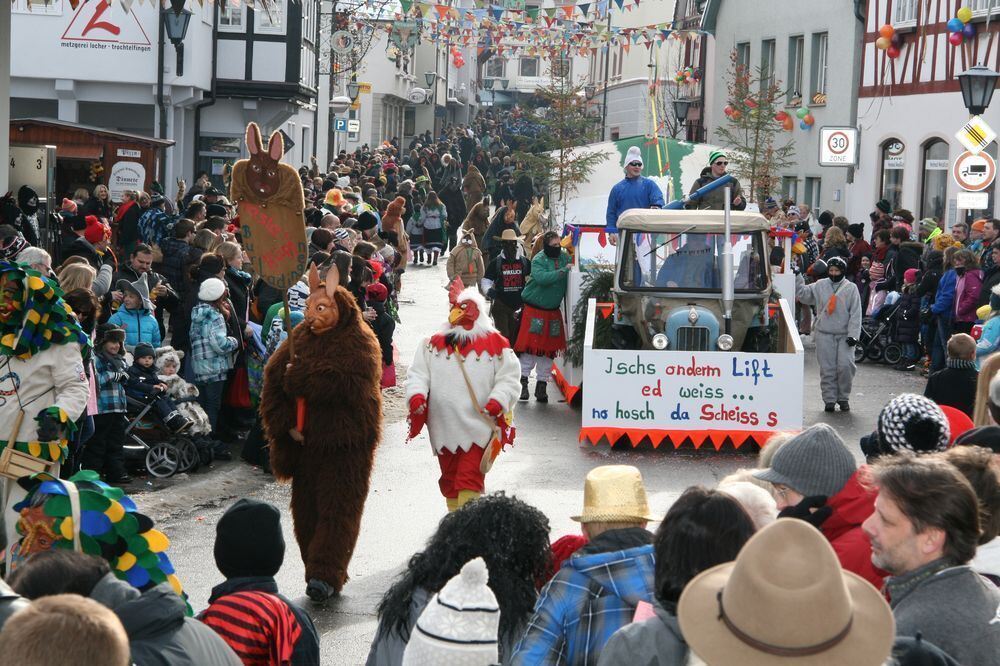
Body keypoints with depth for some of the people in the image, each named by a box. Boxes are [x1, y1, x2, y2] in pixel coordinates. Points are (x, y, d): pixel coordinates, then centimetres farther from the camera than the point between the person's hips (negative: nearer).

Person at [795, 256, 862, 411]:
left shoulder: (851, 288, 1)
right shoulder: (820, 286, 8)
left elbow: (855, 314, -2)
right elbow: (803, 294, 12)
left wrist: (853, 334, -10)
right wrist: (797, 277, 3)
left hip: (845, 335, -2)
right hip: (825, 334, 2)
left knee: (845, 365, -11)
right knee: (827, 369, 1)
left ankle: (843, 397, 6)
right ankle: (829, 399, 10)